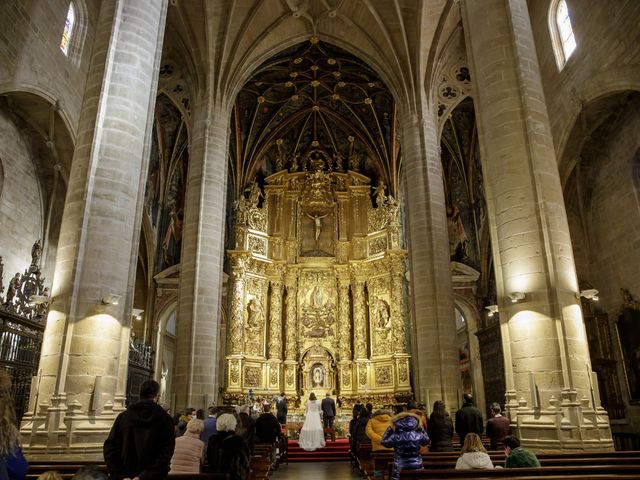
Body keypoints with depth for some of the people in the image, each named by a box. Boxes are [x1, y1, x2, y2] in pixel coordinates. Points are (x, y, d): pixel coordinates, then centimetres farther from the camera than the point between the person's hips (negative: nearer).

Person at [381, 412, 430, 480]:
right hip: (417, 465, 2)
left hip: (400, 466, -2)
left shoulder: (395, 436, -13)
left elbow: (384, 442, 0)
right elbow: (426, 440, 15)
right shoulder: (418, 435, -6)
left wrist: (390, 428, 4)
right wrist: (421, 428, 17)